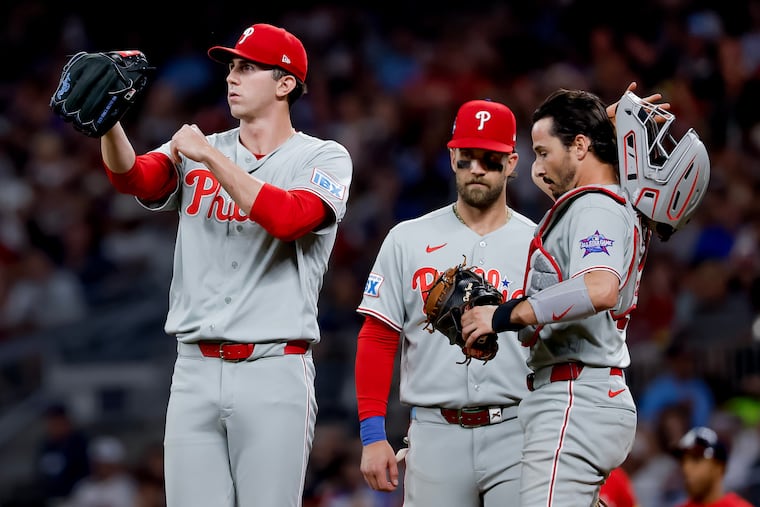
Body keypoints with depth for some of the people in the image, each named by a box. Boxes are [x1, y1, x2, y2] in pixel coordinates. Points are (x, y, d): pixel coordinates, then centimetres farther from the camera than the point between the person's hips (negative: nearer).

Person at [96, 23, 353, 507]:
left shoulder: (323, 158, 2)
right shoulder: (194, 152, 15)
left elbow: (288, 219, -19)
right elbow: (132, 176, -5)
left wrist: (211, 157, -16)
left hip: (274, 374, -4)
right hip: (195, 370, 4)